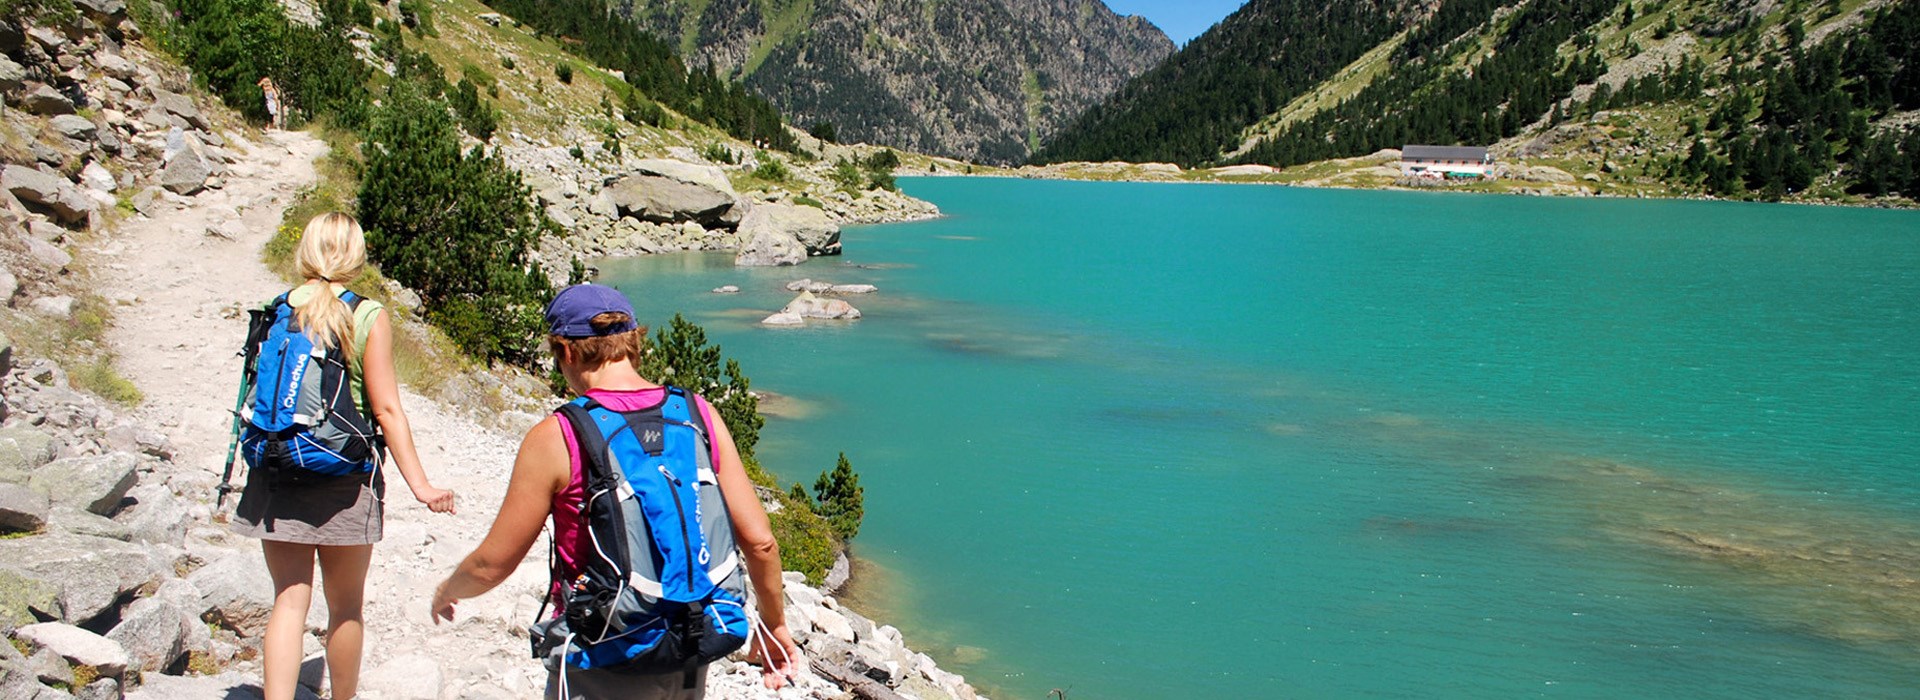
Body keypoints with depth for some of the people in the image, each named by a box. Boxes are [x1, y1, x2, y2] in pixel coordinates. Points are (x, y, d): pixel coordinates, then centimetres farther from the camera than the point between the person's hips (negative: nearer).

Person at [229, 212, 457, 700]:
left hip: (277, 476, 3)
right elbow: (386, 409, -11)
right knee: (345, 607, 13)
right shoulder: (367, 317, -8)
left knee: (288, 601, 8)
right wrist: (420, 485, -9)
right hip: (344, 480, -3)